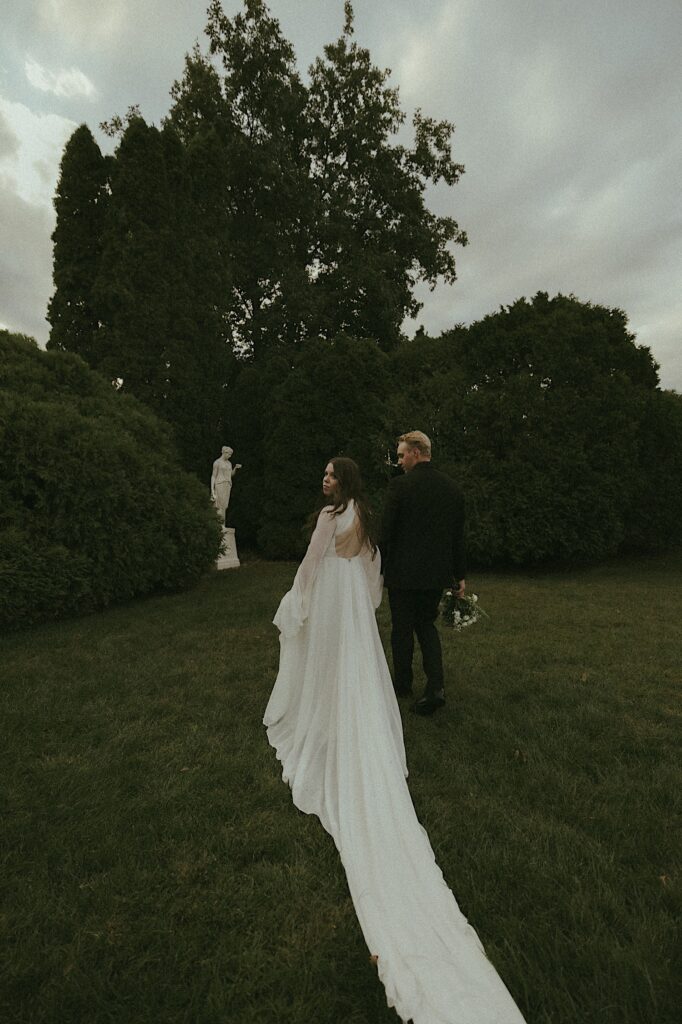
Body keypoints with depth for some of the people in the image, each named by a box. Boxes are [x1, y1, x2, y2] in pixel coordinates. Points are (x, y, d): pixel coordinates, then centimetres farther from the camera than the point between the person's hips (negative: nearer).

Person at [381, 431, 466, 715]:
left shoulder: (400, 485, -14)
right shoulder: (452, 487, 3)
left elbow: (386, 531, -13)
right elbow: (458, 536, 6)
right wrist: (460, 576, 14)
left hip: (403, 573, -5)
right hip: (437, 573, 5)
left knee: (402, 630, 13)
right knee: (426, 625, 20)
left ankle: (402, 683, 32)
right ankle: (435, 686, 6)